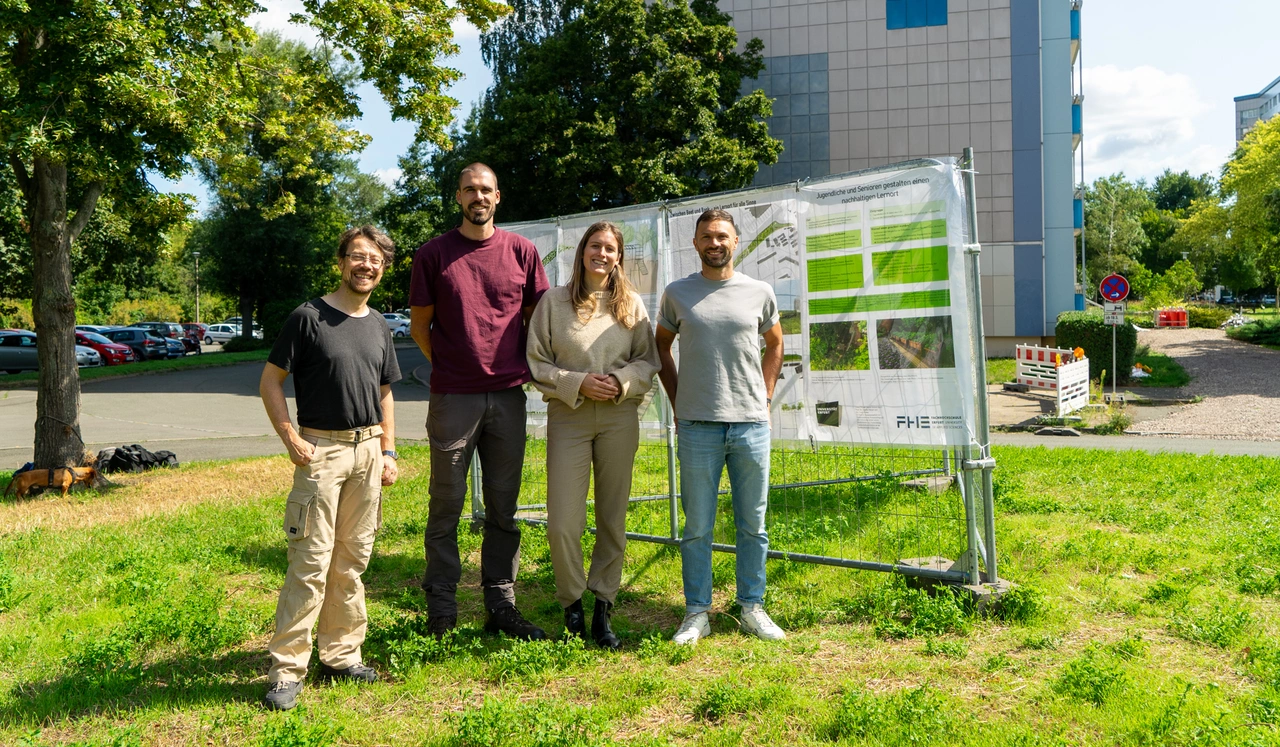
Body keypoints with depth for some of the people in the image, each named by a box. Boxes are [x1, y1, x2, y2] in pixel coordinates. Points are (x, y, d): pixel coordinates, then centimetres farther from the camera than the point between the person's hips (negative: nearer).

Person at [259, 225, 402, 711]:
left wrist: (388, 452, 12)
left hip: (368, 451, 6)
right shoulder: (308, 317, -4)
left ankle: (341, 655, 22)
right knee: (311, 562, -7)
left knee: (352, 560, 11)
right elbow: (270, 382, -4)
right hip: (321, 449, -5)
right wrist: (291, 439, -12)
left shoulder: (379, 328, 13)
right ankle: (287, 670, 0)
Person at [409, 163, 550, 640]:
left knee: (503, 507, 9)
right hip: (452, 398, -2)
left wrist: (529, 368, 7)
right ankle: (441, 608, 15)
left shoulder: (521, 251, 7)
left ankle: (501, 605, 18)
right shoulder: (433, 254, 2)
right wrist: (451, 368, 3)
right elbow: (419, 325, 7)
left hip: (508, 396, 2)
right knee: (446, 504, 5)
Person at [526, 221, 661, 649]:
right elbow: (536, 362, 1)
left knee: (613, 518, 6)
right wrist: (578, 384, -11)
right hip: (568, 417, -2)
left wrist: (623, 381, -9)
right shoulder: (554, 301, 2)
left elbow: (649, 360, 10)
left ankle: (602, 609, 18)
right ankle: (571, 604, 15)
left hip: (620, 418, 2)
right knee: (563, 522, -7)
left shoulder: (631, 304, 8)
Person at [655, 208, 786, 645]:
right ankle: (697, 613, 14)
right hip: (698, 426, -1)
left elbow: (775, 345, 20)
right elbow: (661, 347, 17)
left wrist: (765, 397, 10)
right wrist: (677, 403, 9)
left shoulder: (759, 293, 6)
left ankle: (752, 607, 20)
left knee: (753, 525, 8)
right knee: (697, 527, 3)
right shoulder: (677, 293, 5)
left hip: (752, 423, 1)